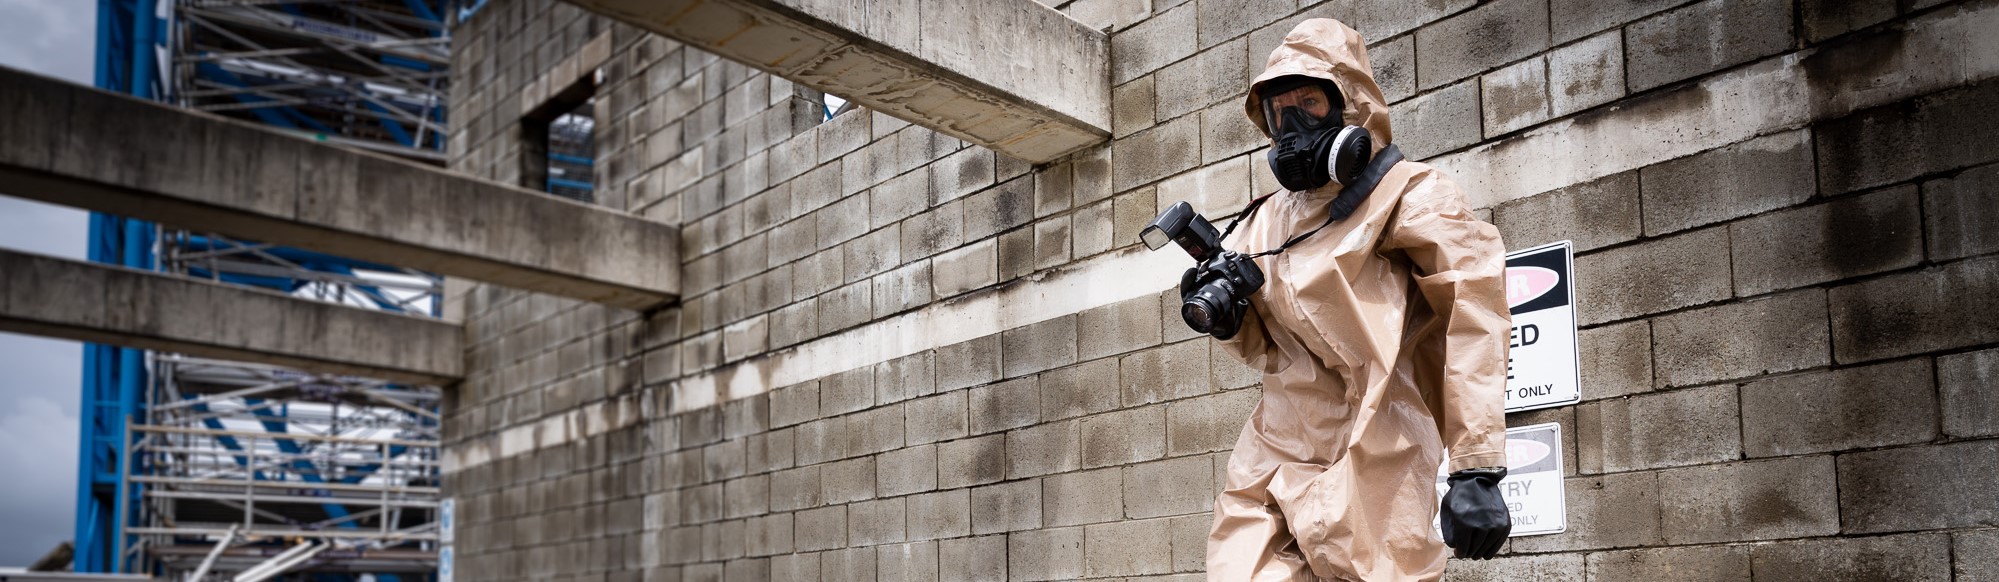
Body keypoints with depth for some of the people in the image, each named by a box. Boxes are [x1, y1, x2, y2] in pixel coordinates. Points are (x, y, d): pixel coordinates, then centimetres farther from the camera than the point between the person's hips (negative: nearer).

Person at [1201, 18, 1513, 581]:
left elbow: (1474, 323, -12)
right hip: (1272, 459, 5)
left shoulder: (1407, 196, -2)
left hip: (1368, 462, -5)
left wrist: (1477, 470, -21)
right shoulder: (1267, 220, 16)